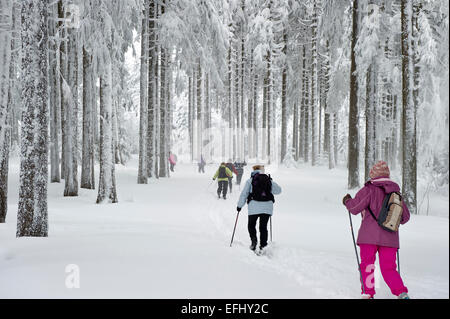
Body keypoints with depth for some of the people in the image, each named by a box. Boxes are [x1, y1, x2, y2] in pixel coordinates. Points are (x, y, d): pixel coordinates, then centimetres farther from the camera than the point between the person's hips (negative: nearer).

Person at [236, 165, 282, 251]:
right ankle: (263, 245, 4)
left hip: (254, 206, -2)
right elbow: (278, 190, 16)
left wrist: (239, 205, 12)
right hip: (267, 207, 2)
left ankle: (254, 239, -12)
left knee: (251, 225, 12)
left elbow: (244, 194, 4)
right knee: (263, 227, 10)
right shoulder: (269, 180, 11)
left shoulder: (250, 181, 5)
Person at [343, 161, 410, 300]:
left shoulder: (369, 190, -4)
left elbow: (355, 208, -8)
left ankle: (367, 293, 1)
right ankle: (402, 293, -7)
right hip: (390, 238, 4)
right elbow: (405, 217, 18)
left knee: (367, 265, 6)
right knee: (389, 269, 8)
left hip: (369, 236, -4)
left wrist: (347, 201, 12)